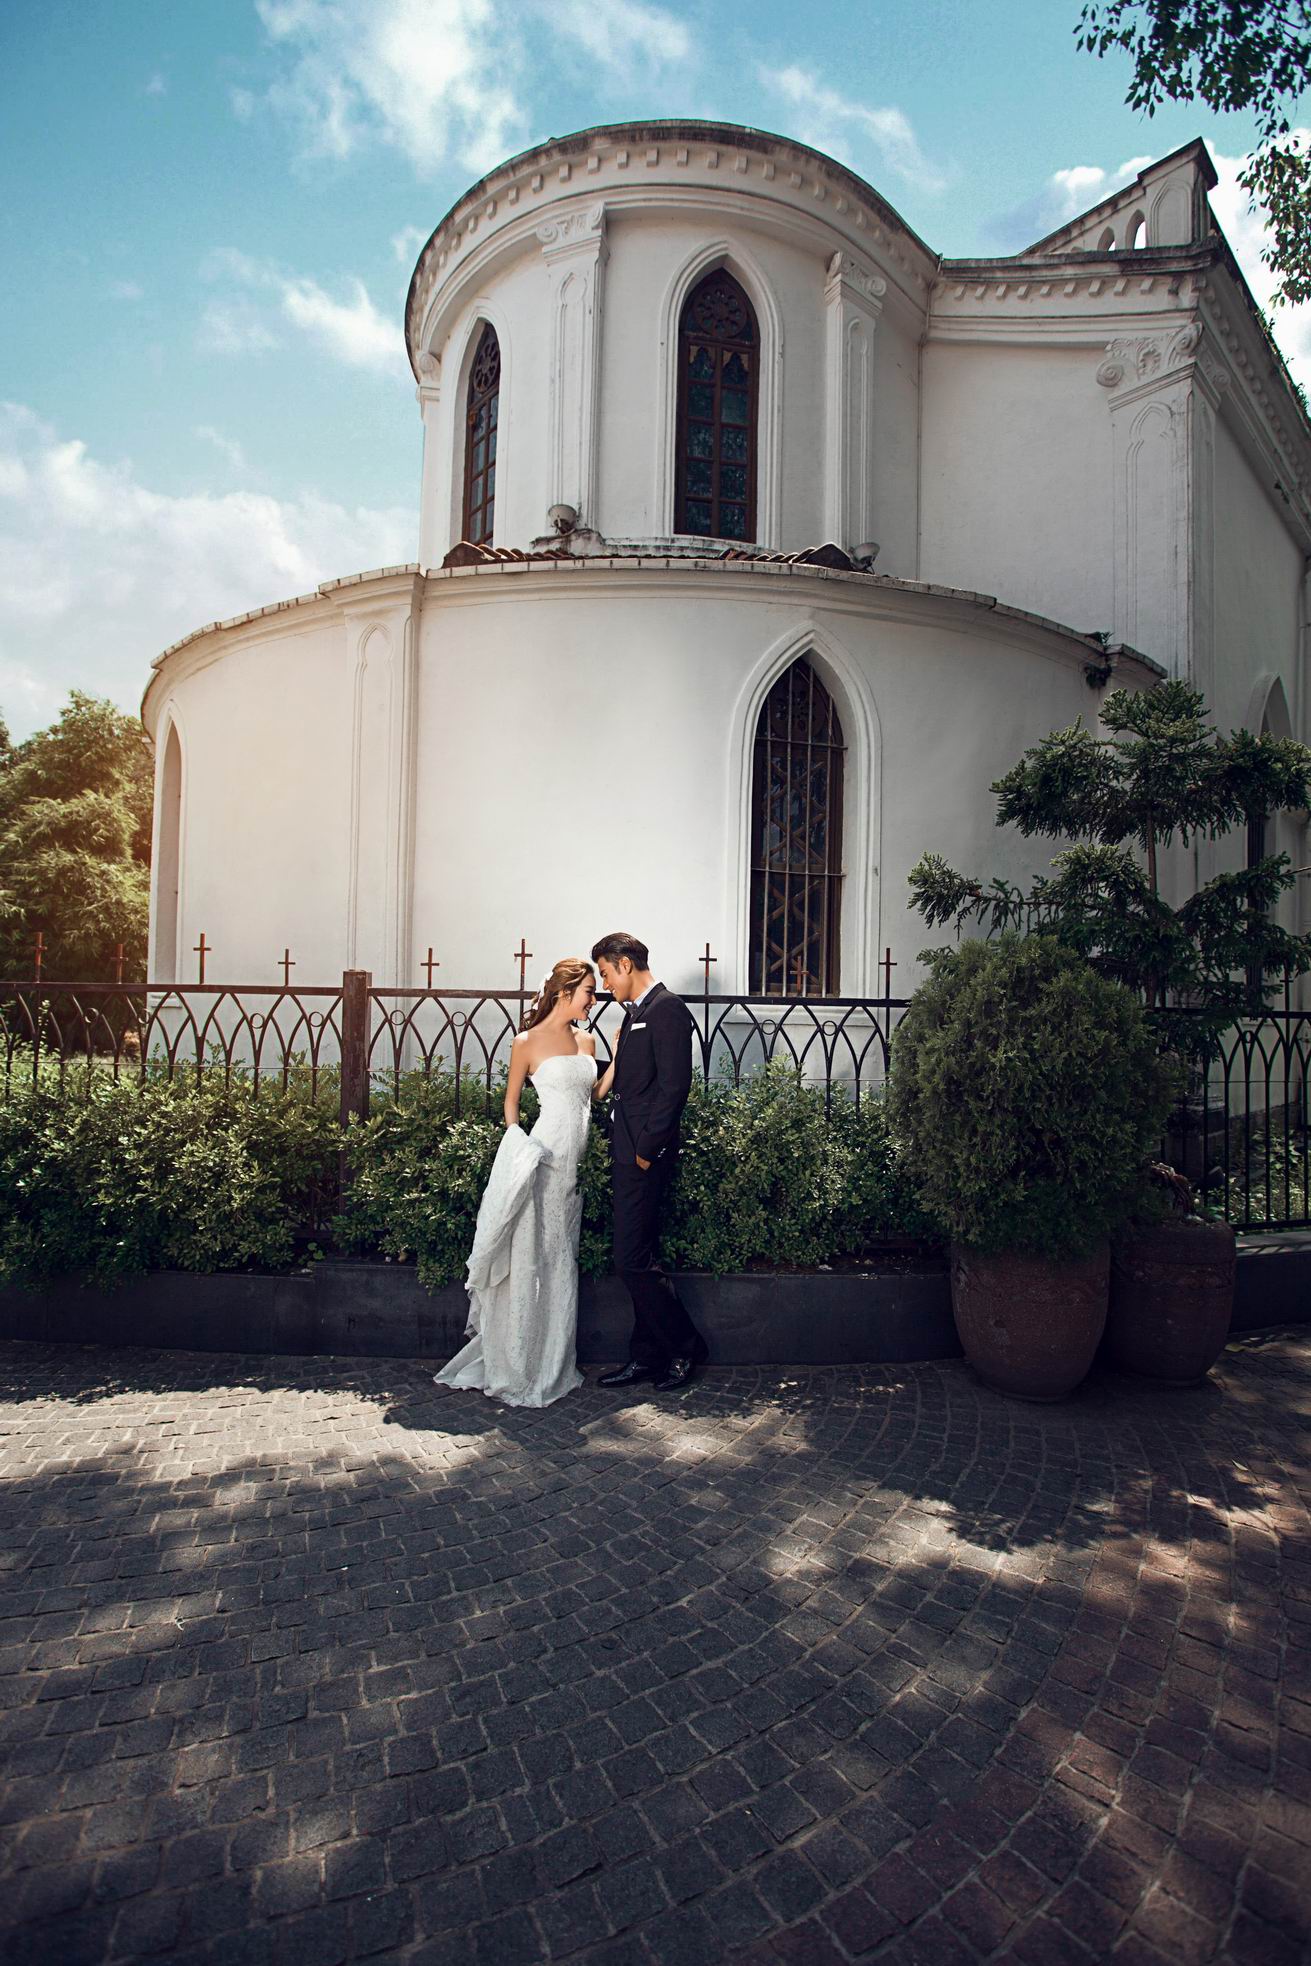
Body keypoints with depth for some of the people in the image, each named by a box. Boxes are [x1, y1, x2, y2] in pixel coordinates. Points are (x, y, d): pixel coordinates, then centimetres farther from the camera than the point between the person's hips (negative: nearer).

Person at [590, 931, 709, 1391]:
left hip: (646, 1154, -10)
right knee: (639, 1258, 13)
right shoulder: (635, 1013, 18)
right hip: (630, 1152, 10)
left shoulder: (666, 1008, -13)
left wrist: (647, 1149, -18)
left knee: (633, 1258, -7)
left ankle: (685, 1346, 11)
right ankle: (647, 1357, 23)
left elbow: (674, 1085, -19)